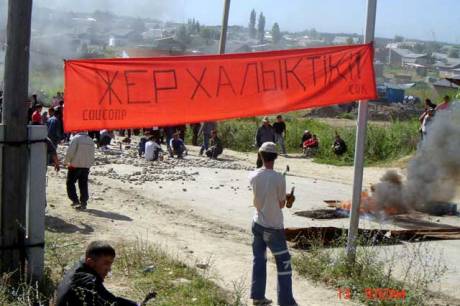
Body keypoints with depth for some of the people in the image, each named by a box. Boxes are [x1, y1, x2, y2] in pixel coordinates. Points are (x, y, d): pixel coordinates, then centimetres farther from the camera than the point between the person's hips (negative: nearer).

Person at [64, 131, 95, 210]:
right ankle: (83, 203, 8)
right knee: (83, 185, 9)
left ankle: (75, 200, -2)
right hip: (86, 166, 5)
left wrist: (66, 161, -2)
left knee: (70, 183, 7)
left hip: (75, 165, -5)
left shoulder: (76, 138, -10)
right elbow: (92, 155, 11)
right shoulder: (90, 140, 9)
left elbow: (70, 151, -15)